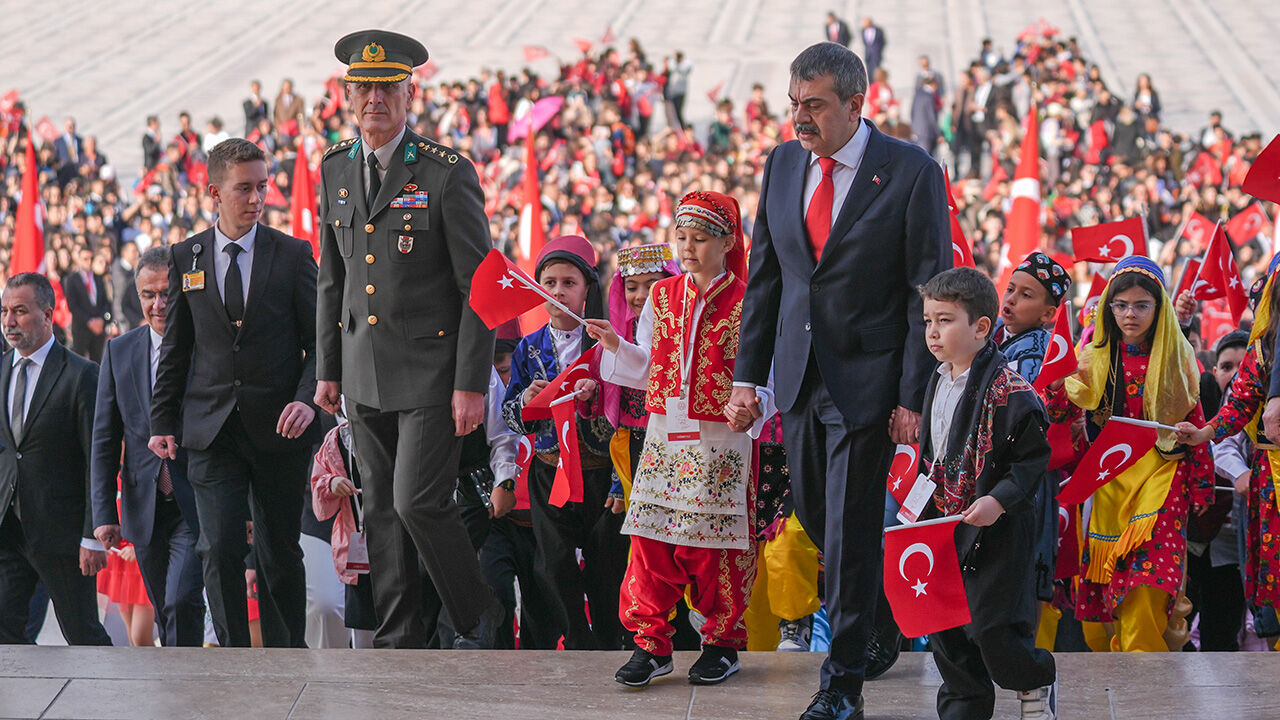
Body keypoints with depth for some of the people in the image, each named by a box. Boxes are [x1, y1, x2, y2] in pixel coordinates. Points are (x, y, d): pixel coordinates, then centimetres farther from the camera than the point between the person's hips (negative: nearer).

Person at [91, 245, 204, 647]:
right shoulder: (119, 352, 7)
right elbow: (104, 440, 8)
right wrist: (104, 512, 1)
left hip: (198, 506, -4)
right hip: (144, 509, 4)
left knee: (182, 602, -18)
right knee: (166, 614, 12)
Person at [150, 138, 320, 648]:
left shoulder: (293, 255, 3)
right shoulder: (186, 258, 8)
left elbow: (320, 340, 3)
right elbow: (175, 348, 13)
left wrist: (307, 399, -13)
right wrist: (162, 422, 6)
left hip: (278, 429, -1)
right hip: (212, 430, 1)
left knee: (280, 554, 6)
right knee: (220, 550, -9)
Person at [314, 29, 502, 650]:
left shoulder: (448, 174, -10)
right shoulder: (335, 169, 8)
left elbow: (480, 289, -9)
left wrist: (471, 384, -13)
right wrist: (327, 369, 13)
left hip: (430, 367, -6)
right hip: (363, 371, 6)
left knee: (417, 501, -12)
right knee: (381, 510, 8)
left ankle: (476, 618, 10)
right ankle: (399, 643, 16)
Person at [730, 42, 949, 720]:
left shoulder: (911, 172, -10)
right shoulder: (782, 164, 6)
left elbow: (930, 291, -9)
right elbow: (764, 276, 12)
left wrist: (914, 395, -13)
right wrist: (747, 373, 7)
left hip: (868, 377, -5)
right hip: (799, 374, 5)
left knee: (850, 529, -3)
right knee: (813, 517, 12)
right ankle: (874, 618, 38)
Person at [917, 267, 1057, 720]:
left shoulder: (1008, 389, -17)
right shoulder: (938, 383, 9)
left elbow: (1035, 457, -16)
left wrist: (999, 500, -25)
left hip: (998, 529, -8)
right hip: (945, 522, 8)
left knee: (991, 624, -8)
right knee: (944, 624, 9)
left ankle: (1036, 683, 19)